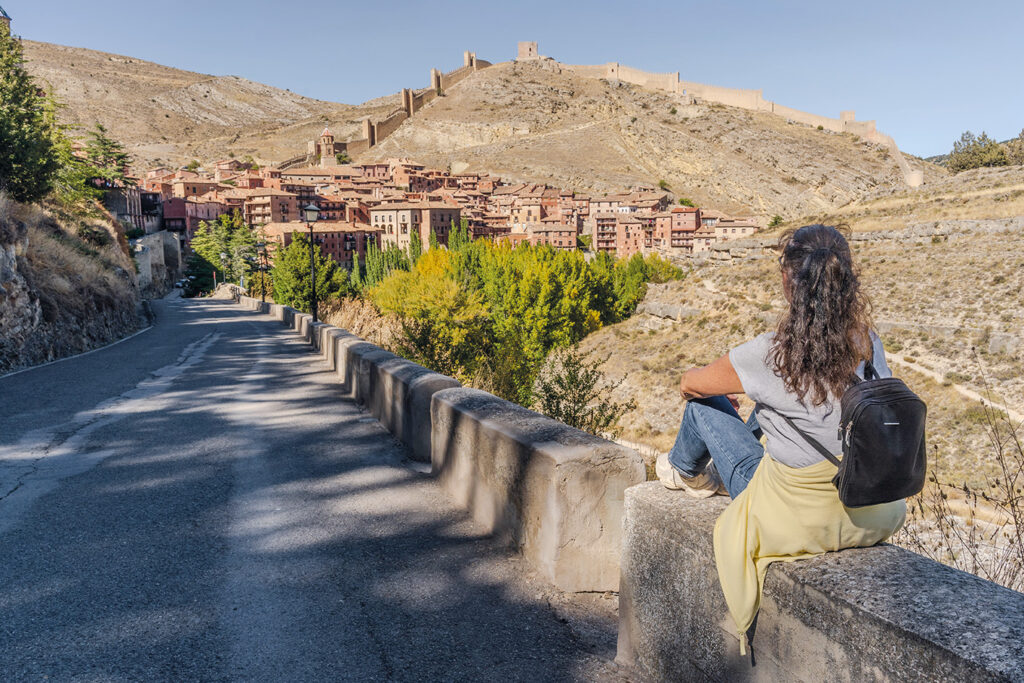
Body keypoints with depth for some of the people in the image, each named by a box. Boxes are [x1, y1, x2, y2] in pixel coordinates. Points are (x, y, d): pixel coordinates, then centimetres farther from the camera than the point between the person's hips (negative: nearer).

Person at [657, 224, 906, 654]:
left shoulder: (773, 353, -25)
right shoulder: (868, 342, -7)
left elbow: (689, 384, -7)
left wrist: (715, 387, 19)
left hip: (795, 519, -6)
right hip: (865, 512, 6)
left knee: (704, 404, 12)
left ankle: (684, 470, 45)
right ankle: (714, 476, 50)